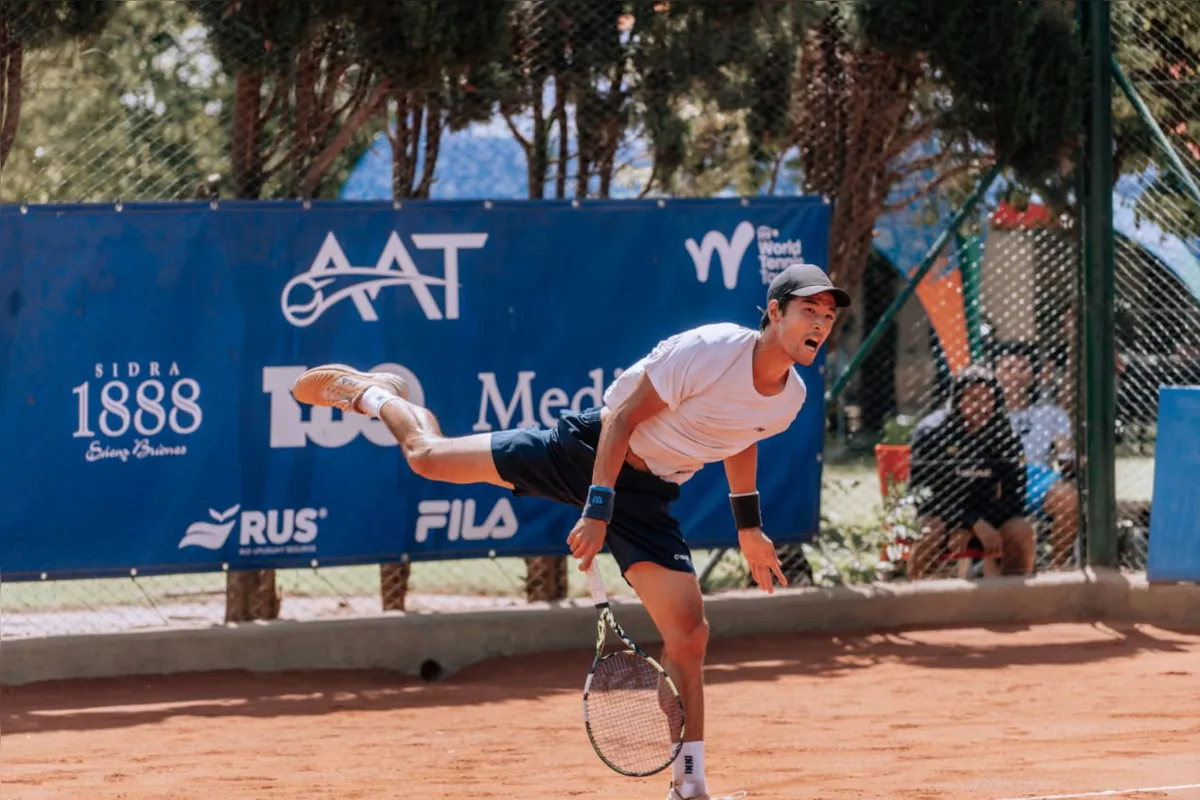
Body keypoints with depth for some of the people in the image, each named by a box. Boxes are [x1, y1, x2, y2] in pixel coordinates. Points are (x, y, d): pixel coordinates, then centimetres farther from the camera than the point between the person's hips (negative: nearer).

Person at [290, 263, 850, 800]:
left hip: (646, 495, 4)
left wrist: (748, 526, 20)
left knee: (688, 636, -9)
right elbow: (622, 419, -21)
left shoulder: (790, 398, -6)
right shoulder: (708, 351, -26)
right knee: (427, 456, 2)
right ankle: (372, 394, 37)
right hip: (588, 449, -4)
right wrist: (596, 511, -26)